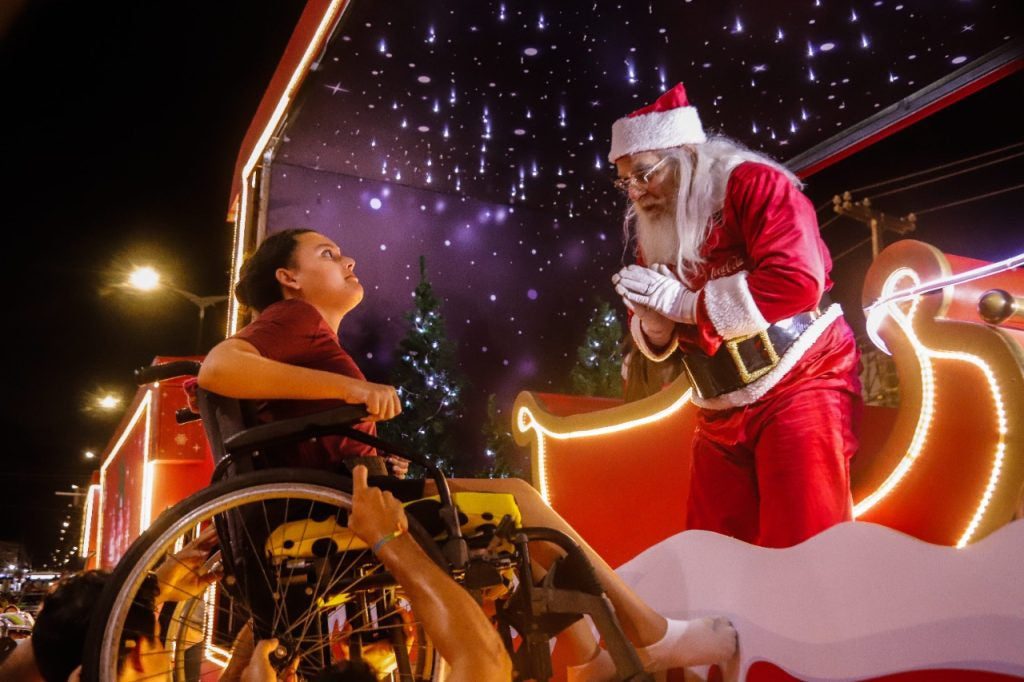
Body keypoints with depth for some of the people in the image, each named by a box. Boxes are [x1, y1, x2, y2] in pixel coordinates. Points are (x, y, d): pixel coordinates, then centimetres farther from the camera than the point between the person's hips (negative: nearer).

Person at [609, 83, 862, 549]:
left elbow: (796, 281, -25)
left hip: (799, 388, -7)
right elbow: (654, 338, 16)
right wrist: (653, 324, -10)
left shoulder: (753, 183, -9)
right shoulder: (652, 232, 11)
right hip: (721, 414, 7)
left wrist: (684, 303, -19)